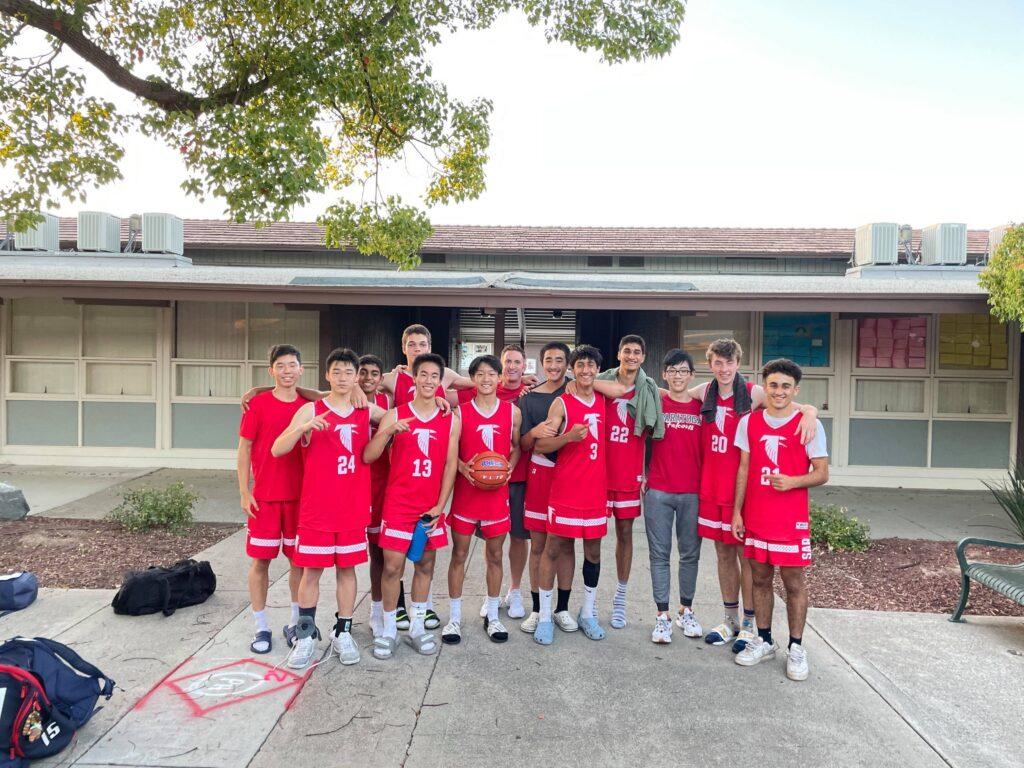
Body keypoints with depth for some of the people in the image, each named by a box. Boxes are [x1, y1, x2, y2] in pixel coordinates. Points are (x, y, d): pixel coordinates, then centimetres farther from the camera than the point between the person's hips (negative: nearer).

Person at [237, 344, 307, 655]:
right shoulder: (258, 404, -4)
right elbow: (244, 449, -2)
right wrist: (244, 493, -5)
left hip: (300, 496, 2)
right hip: (264, 497, -2)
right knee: (261, 560, 4)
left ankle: (295, 623, 25)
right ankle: (261, 628, 18)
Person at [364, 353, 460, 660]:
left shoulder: (451, 420, 2)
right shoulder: (395, 416, -2)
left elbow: (451, 465, 1)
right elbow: (368, 456, -8)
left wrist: (439, 506, -4)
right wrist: (388, 431, -25)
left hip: (432, 507, 2)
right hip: (398, 504, -2)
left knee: (426, 565, 10)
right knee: (392, 566, 0)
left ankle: (417, 627, 25)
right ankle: (389, 629, 16)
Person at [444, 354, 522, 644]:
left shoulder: (512, 411, 2)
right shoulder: (460, 411, -2)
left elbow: (516, 446, 11)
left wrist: (509, 467, -7)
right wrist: (462, 468, -17)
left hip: (497, 492, 1)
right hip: (465, 491, -1)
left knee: (495, 555, 11)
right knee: (459, 554, 6)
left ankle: (492, 616, 27)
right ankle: (455, 617, 20)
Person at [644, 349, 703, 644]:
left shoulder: (702, 407, 5)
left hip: (693, 492, 1)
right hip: (658, 491, -1)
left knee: (690, 553, 9)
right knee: (660, 554, 2)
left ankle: (686, 611, 23)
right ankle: (662, 616, 9)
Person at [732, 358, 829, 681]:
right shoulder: (749, 422, 4)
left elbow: (822, 473, -4)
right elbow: (743, 469, 8)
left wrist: (792, 481, -23)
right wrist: (737, 511, 5)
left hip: (792, 520, -3)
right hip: (755, 518, 3)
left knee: (794, 583, 5)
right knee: (761, 579, 13)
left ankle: (796, 648, 20)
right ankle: (763, 641, 28)